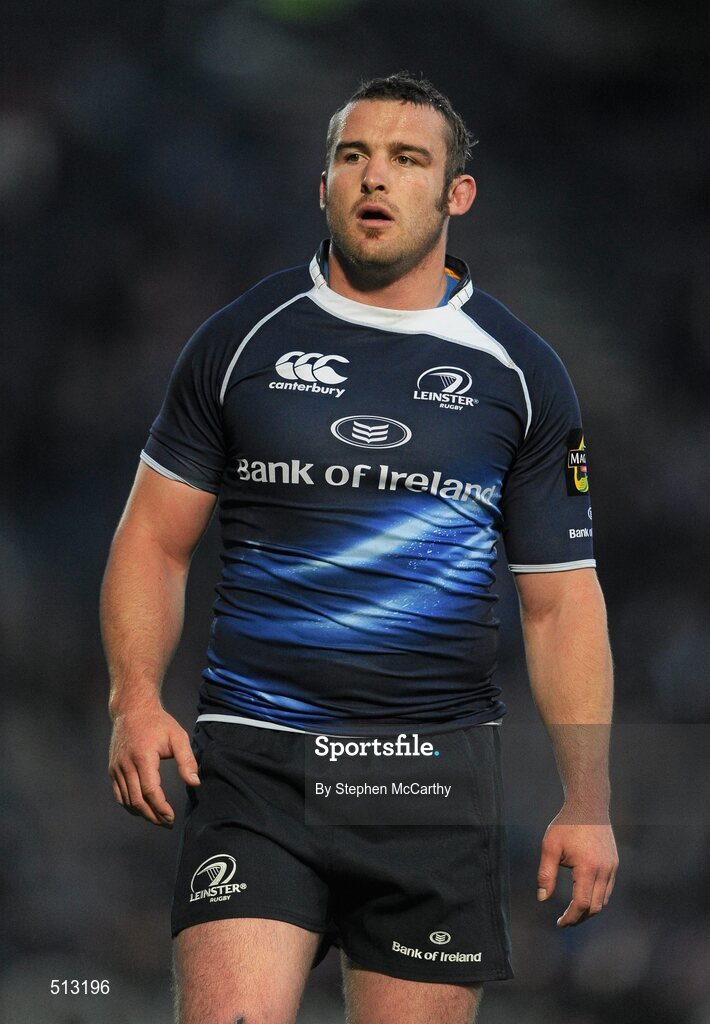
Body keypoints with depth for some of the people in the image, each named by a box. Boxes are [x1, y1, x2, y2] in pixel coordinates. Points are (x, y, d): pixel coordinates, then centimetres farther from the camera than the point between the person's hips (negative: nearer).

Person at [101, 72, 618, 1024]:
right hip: (254, 757, -1)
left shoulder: (521, 373, 8)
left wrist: (587, 802, 1)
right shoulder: (241, 339, 7)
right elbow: (155, 537, 11)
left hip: (440, 768, 1)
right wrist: (136, 697, -6)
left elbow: (561, 599, 9)